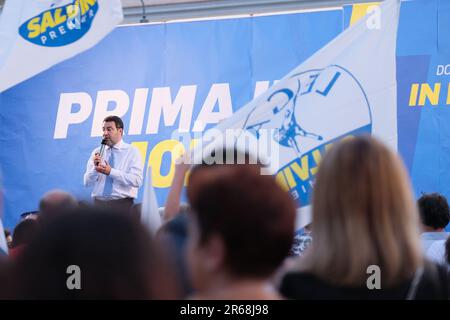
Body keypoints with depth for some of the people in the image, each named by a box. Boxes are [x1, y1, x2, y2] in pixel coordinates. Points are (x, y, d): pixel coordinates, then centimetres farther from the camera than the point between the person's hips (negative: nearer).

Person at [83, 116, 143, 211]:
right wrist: (95, 168, -11)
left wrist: (111, 172, -17)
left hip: (122, 204, -3)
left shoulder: (132, 151, 2)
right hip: (99, 203, 3)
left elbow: (137, 180, -11)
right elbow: (87, 183, 8)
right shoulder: (97, 152, 12)